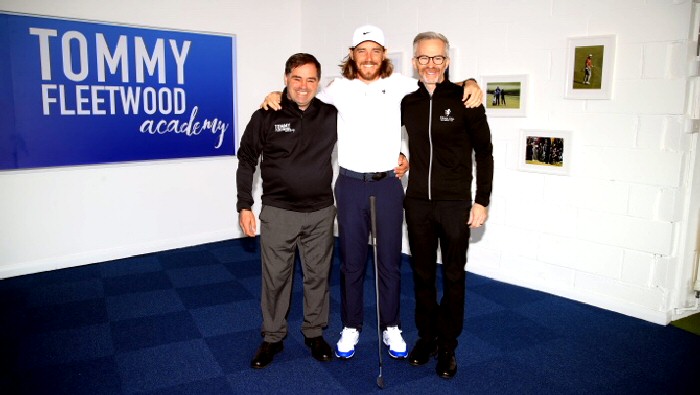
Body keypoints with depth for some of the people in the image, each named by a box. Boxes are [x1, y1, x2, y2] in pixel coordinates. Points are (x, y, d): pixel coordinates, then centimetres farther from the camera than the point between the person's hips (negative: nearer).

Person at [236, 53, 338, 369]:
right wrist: (244, 206, -1)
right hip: (278, 212, -1)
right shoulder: (266, 117, -4)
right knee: (275, 278, 8)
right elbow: (246, 161, 2)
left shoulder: (331, 116, 0)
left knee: (317, 276, 12)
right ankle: (272, 338, 27)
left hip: (321, 213, 2)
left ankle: (315, 333, 31)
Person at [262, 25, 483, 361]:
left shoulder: (399, 84, 1)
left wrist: (469, 84, -9)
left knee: (390, 261, 9)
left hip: (388, 184, 0)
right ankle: (351, 327, 25)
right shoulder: (339, 88, 2)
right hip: (350, 184, 0)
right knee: (351, 261, 9)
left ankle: (391, 328, 26)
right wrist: (277, 95, 0)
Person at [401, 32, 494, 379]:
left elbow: (484, 152, -4)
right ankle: (426, 336, 29)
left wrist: (481, 201, -7)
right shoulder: (407, 102, 5)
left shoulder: (464, 99, -6)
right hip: (417, 203, 3)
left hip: (455, 204, -3)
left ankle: (447, 346, 23)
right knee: (422, 274, 12)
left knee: (453, 276, 8)